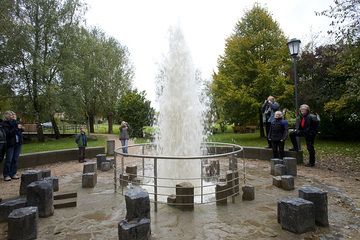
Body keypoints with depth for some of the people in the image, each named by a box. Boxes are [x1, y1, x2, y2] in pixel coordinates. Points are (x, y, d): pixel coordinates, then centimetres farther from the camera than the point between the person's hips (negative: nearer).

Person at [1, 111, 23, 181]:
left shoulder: (16, 122, 10)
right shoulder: (4, 124, -9)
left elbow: (21, 131, 16)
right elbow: (8, 133, -20)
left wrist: (20, 128, -4)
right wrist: (16, 128, -24)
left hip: (18, 143, 6)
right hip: (10, 144, -6)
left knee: (15, 159, 10)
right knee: (8, 160, -1)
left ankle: (13, 174, 19)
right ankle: (6, 175, 9)